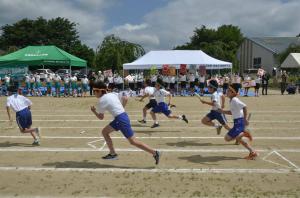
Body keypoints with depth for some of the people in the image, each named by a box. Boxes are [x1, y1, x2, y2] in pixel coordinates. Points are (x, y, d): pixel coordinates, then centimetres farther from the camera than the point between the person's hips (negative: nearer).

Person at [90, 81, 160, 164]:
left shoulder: (102, 101, -9)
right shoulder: (112, 94, 12)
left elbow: (101, 117, -1)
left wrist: (94, 111, 17)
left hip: (121, 119, -9)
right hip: (122, 116, 9)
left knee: (133, 142, -4)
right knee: (104, 131, 15)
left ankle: (155, 153, -1)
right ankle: (112, 154, 19)